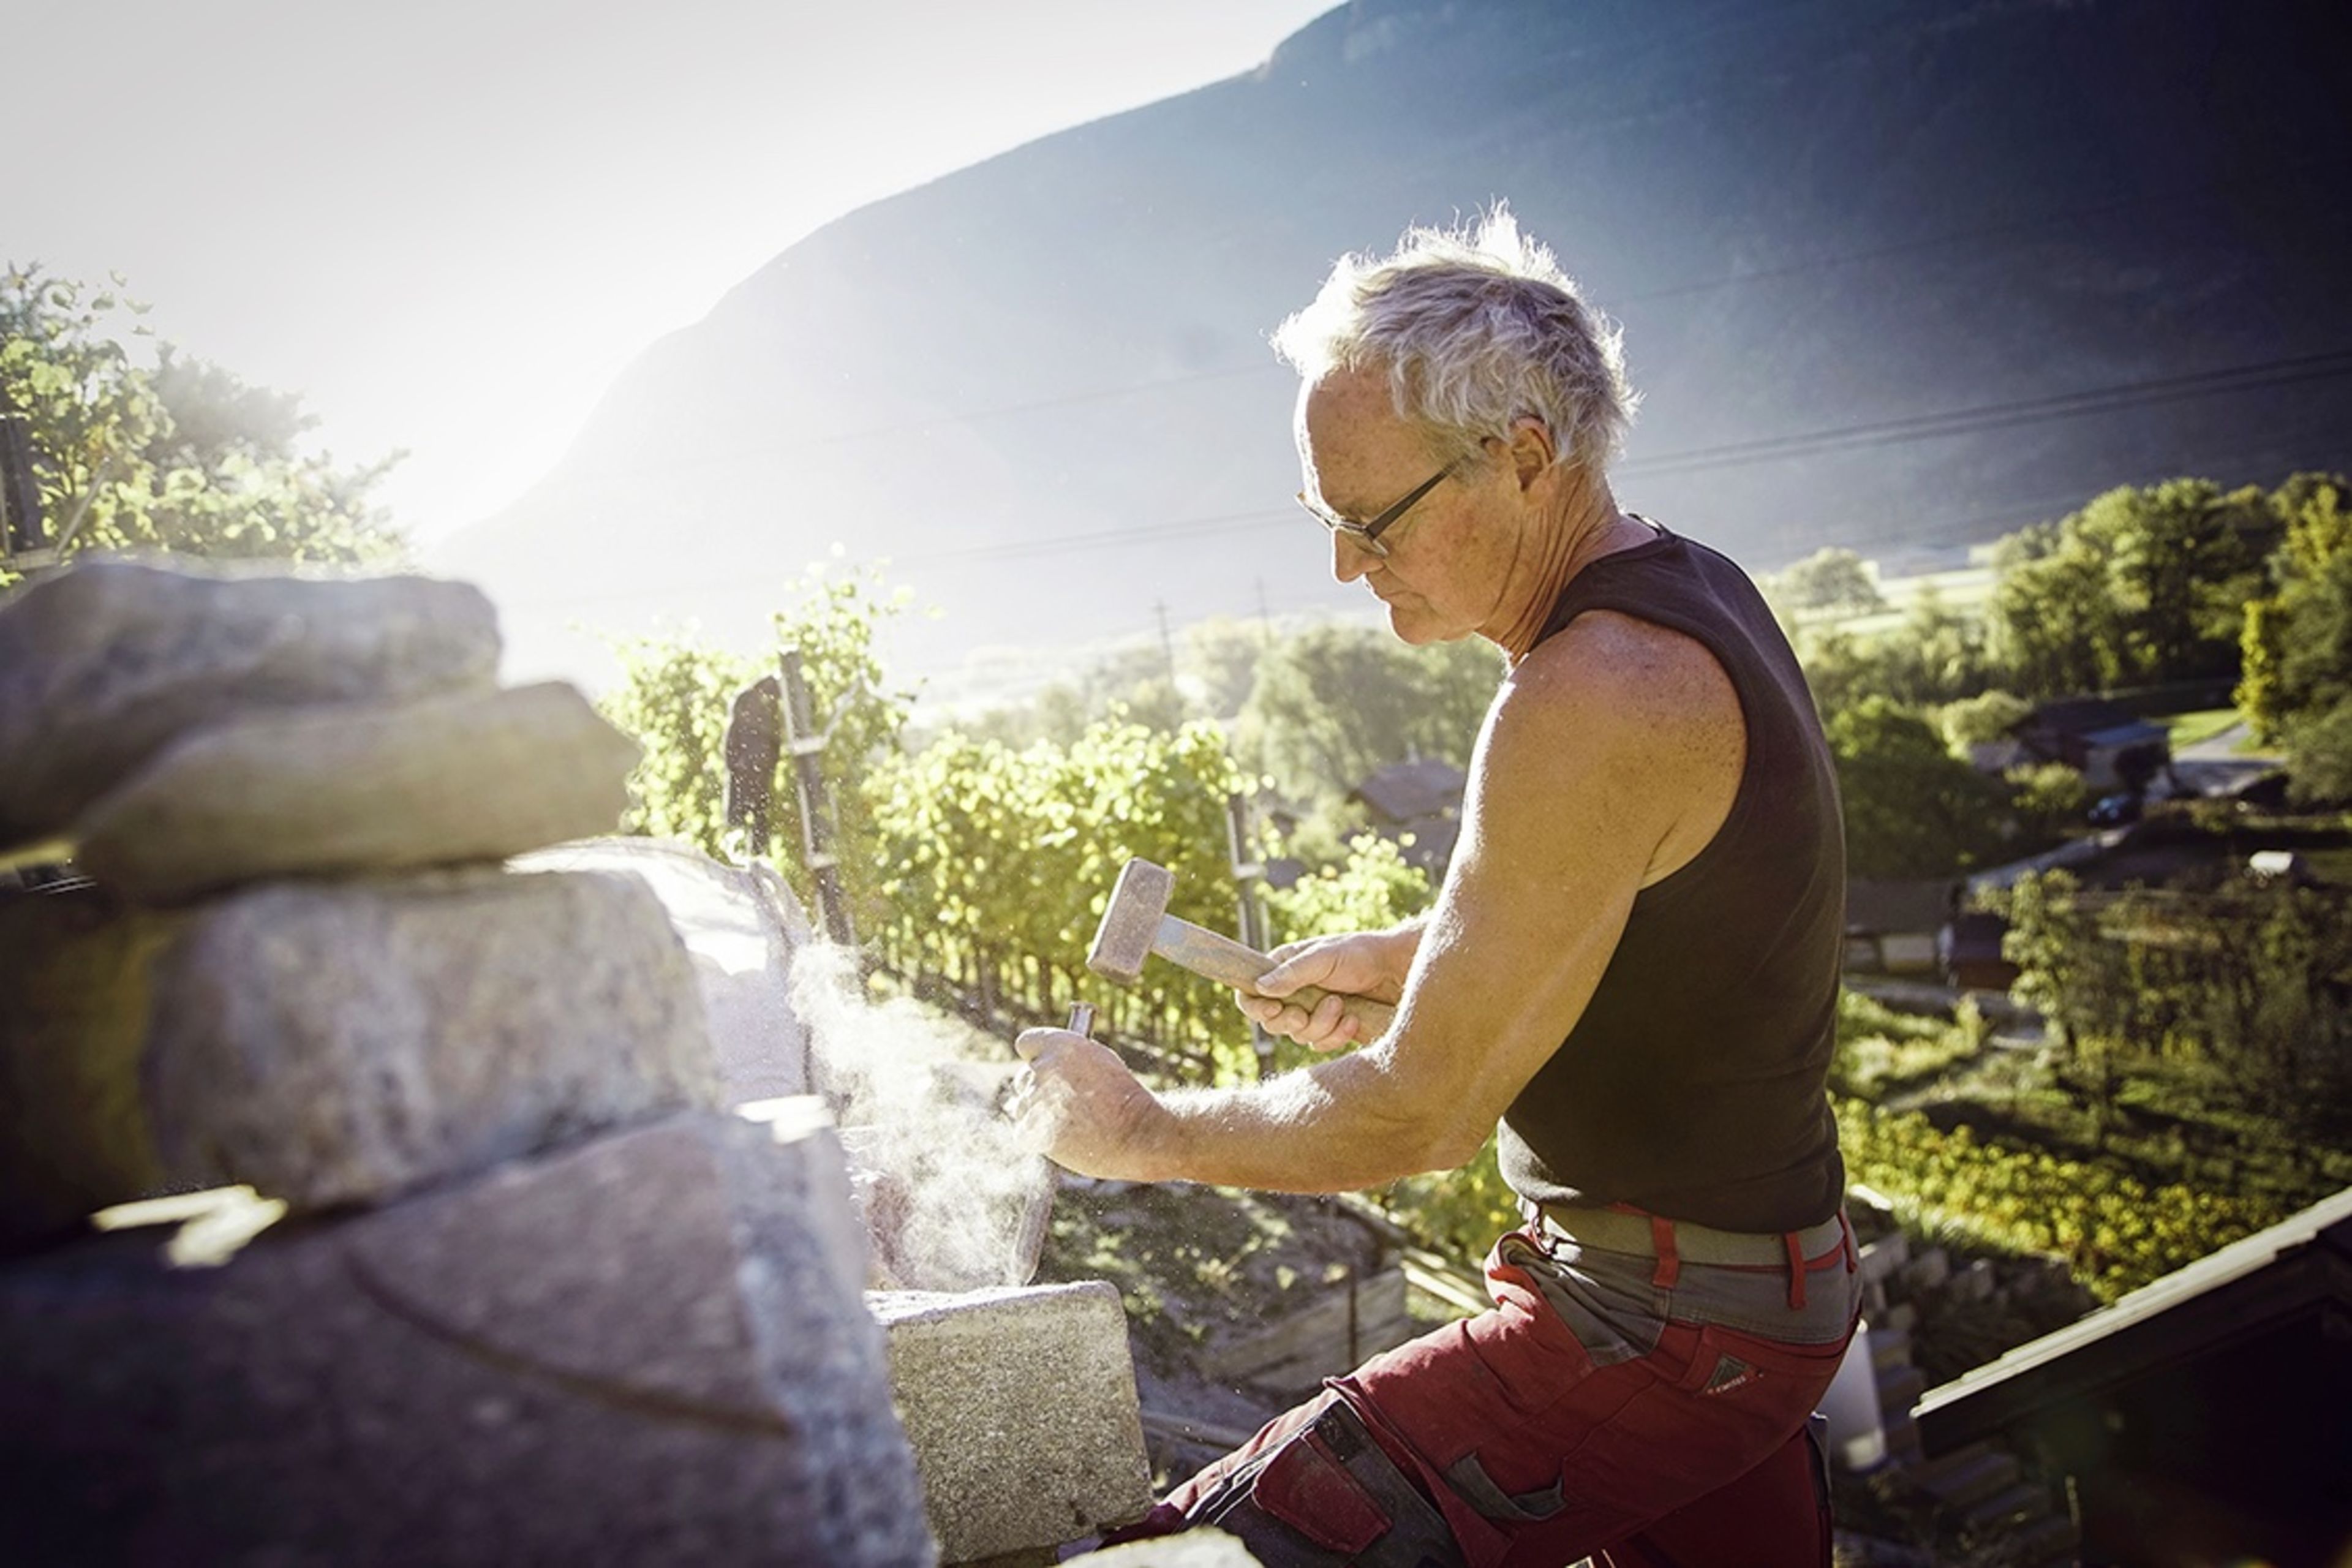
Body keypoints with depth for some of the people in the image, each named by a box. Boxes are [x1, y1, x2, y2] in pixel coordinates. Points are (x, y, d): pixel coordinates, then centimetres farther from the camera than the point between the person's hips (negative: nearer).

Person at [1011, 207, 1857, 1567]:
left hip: (1666, 1326, -10)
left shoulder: (1597, 701, -27)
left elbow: (1426, 1112, -22)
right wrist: (1408, 956, 11)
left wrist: (1141, 1130, -9)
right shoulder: (1690, 590, 5)